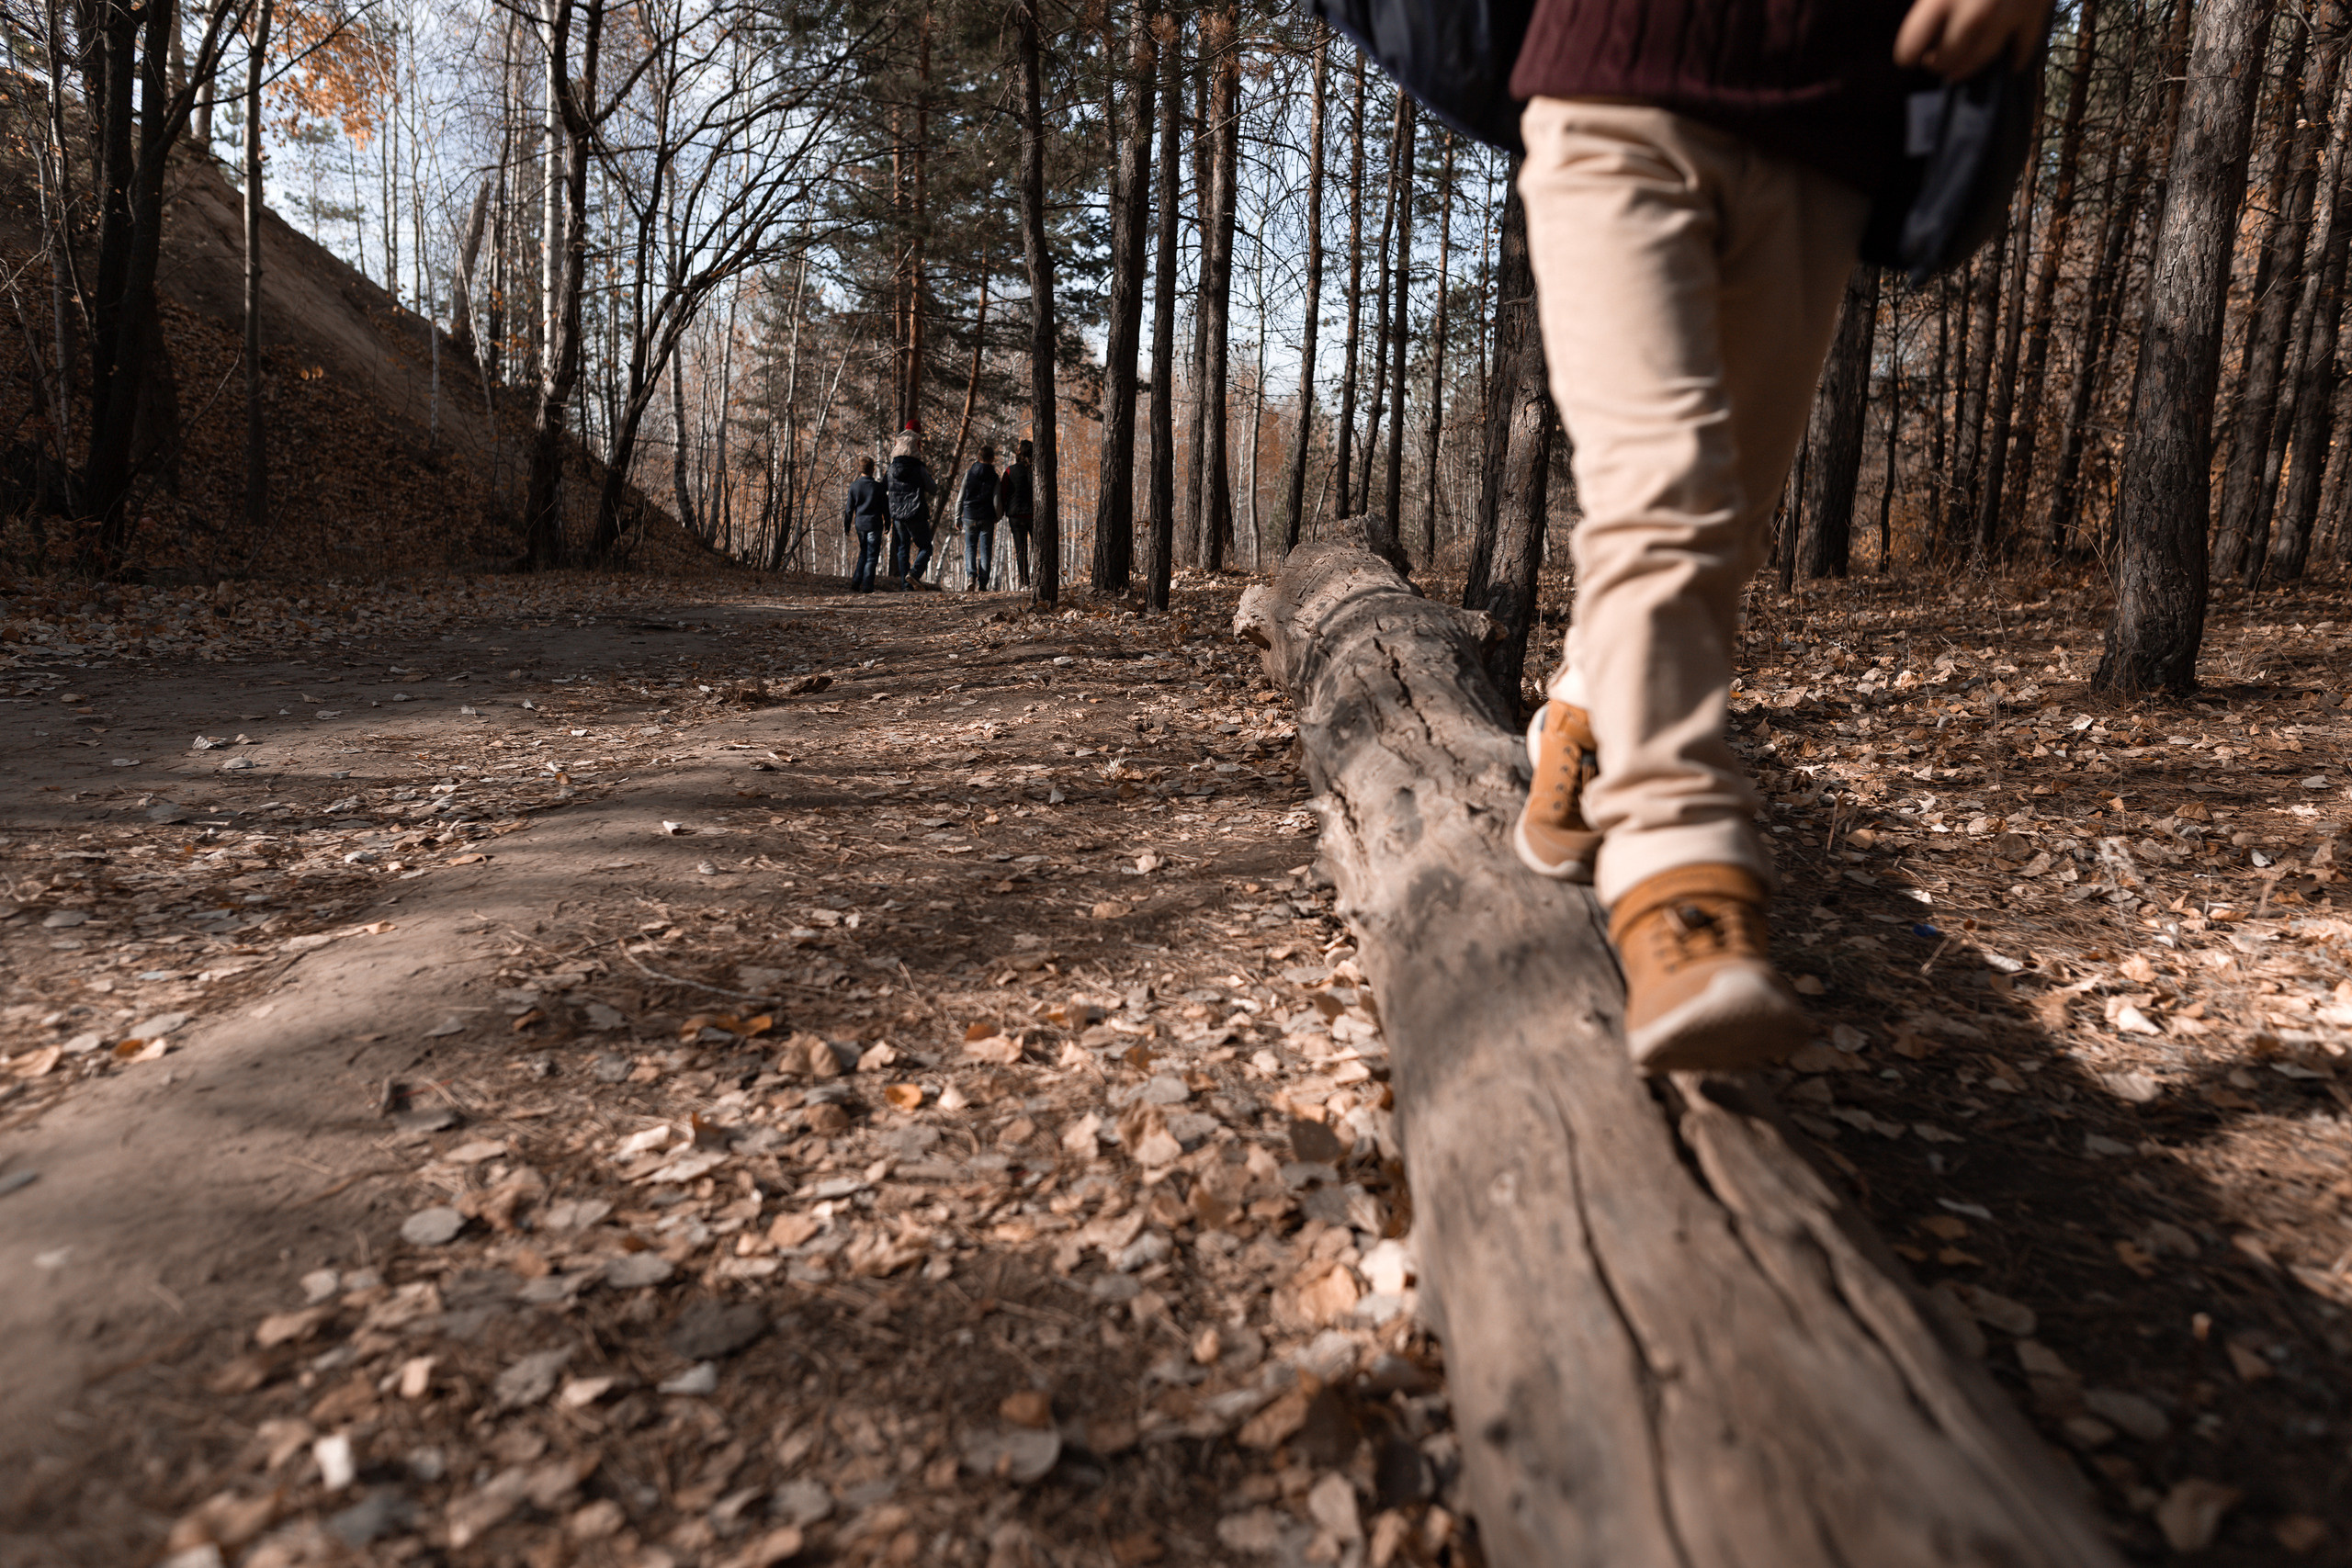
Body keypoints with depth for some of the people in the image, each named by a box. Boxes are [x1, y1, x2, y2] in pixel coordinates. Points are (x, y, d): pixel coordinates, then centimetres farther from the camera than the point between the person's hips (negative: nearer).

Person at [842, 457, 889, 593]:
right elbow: (885, 509, -1)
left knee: (863, 554, 19)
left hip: (860, 524, 4)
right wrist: (887, 525, 11)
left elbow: (849, 508, 2)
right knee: (872, 556, 2)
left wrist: (846, 526, 11)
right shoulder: (878, 487, -8)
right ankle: (867, 586, -1)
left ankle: (855, 583, 11)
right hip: (874, 524, -4)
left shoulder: (854, 486, -2)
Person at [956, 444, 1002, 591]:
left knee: (970, 547, 10)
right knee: (985, 549, 5)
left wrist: (958, 518, 9)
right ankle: (982, 583, 0)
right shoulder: (994, 477, -3)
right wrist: (998, 517, 12)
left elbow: (960, 498, 2)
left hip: (969, 516, 1)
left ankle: (970, 575, -12)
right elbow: (996, 501, -6)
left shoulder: (969, 473, 1)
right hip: (987, 518, -1)